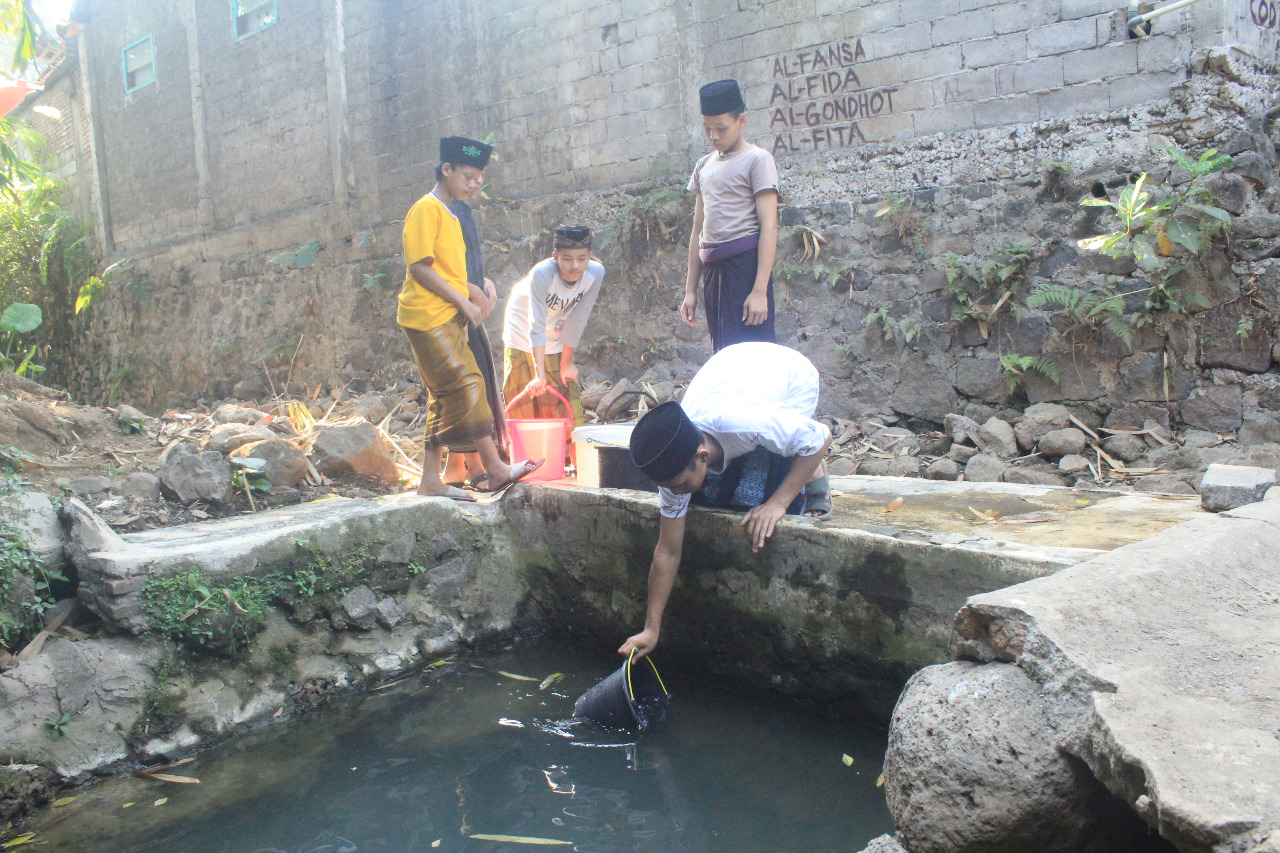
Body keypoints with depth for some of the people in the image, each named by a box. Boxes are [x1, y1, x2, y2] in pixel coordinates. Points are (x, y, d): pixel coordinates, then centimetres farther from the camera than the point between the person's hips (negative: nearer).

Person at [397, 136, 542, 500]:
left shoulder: (448, 214, 21)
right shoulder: (426, 209, -8)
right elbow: (420, 266, -16)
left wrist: (472, 291, 5)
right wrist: (464, 302, -15)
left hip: (448, 319, 10)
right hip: (428, 316, -10)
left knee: (446, 396, 8)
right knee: (466, 385, -13)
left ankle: (430, 480, 12)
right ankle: (496, 468, -12)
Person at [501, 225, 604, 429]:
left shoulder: (595, 273, -24)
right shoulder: (542, 273, -35)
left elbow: (577, 321, -16)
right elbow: (536, 327, -39)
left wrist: (566, 362, -9)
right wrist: (539, 375, -47)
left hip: (557, 340, 3)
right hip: (523, 338, -3)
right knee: (524, 407, -2)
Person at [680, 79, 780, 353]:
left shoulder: (757, 159, -2)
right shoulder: (704, 166, 19)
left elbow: (769, 226, -9)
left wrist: (760, 290, -17)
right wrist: (690, 290, 16)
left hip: (745, 261, -7)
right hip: (712, 267, 7)